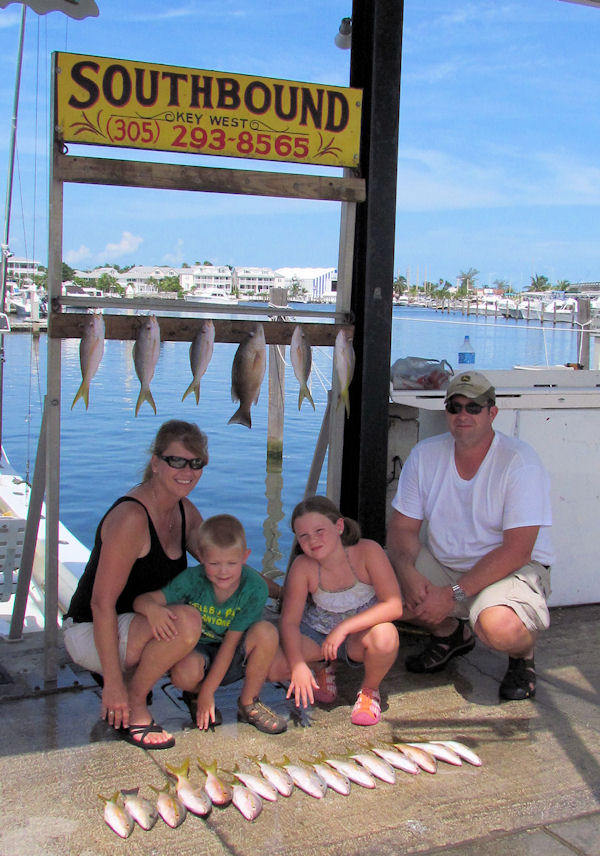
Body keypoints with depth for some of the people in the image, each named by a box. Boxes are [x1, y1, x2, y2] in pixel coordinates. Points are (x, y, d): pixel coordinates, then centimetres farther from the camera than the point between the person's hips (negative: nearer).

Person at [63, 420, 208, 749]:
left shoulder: (185, 511, 1)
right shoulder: (131, 518, -25)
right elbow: (102, 603, -26)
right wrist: (113, 683, -27)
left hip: (139, 621, 8)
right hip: (90, 632, -8)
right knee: (186, 621, -31)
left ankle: (130, 670, 12)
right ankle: (132, 707, -10)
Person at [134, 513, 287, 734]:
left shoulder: (255, 588, -22)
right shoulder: (192, 579, -20)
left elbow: (230, 642, -21)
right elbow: (141, 600, -21)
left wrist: (208, 691, -22)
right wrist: (152, 608, -47)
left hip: (233, 659, 1)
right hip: (199, 651, -1)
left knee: (266, 631, -29)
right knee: (186, 671, -36)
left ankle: (249, 704, -6)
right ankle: (194, 695, 5)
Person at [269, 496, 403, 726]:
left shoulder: (367, 551, -25)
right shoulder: (303, 567, -19)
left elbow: (394, 606, -29)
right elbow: (289, 621, -15)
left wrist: (344, 627, -35)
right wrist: (298, 664, -30)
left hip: (360, 634, -2)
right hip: (317, 634, 2)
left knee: (385, 635, -37)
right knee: (270, 666, -22)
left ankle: (370, 689, -3)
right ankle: (322, 667, 13)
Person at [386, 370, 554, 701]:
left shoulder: (520, 461, -18)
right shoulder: (425, 454, -3)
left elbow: (517, 551, -22)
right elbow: (402, 527, -1)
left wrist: (454, 594, -26)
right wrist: (409, 574, -23)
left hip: (514, 570, -5)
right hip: (443, 564, 5)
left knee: (499, 627, -37)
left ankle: (523, 656, 5)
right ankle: (450, 633, 14)